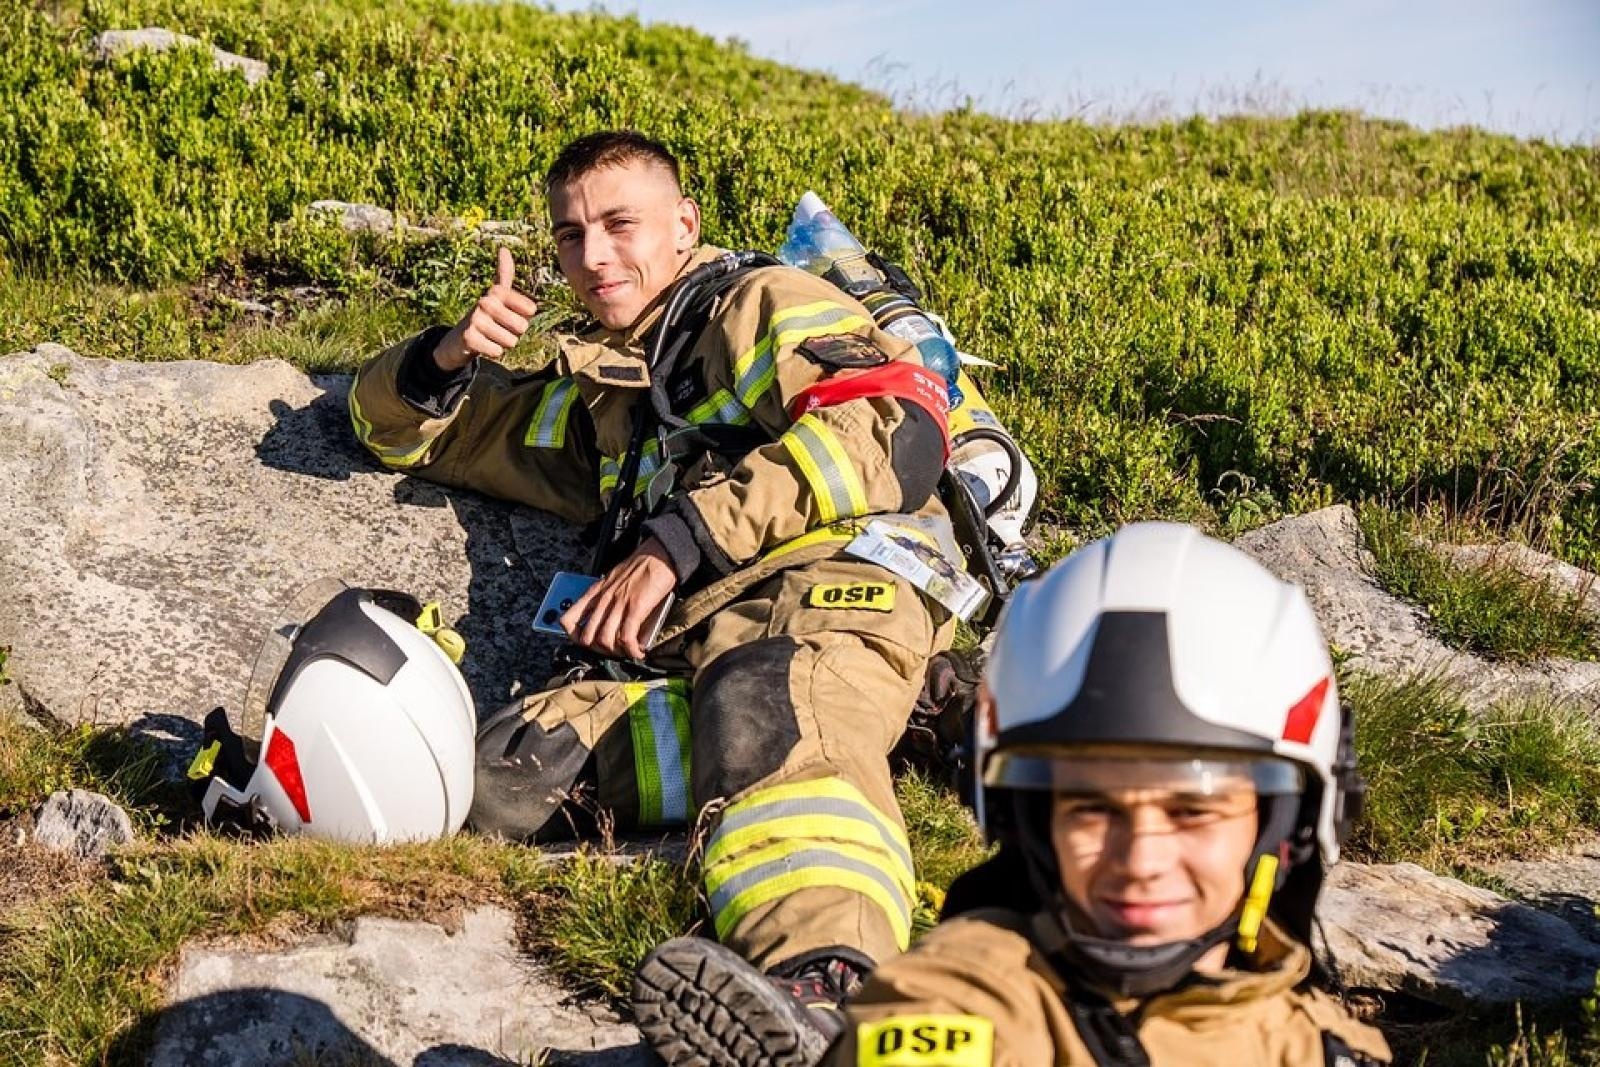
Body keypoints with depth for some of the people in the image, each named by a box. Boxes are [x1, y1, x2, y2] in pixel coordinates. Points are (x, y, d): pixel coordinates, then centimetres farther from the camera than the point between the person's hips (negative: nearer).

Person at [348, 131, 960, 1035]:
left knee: (762, 703, -43)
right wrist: (448, 357, 17)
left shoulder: (765, 305, 15)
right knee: (504, 775, -23)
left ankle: (828, 979, -69)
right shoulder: (597, 394, 36)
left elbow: (896, 435, -5)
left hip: (836, 580, -6)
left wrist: (677, 541, -9)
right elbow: (396, 426, 43)